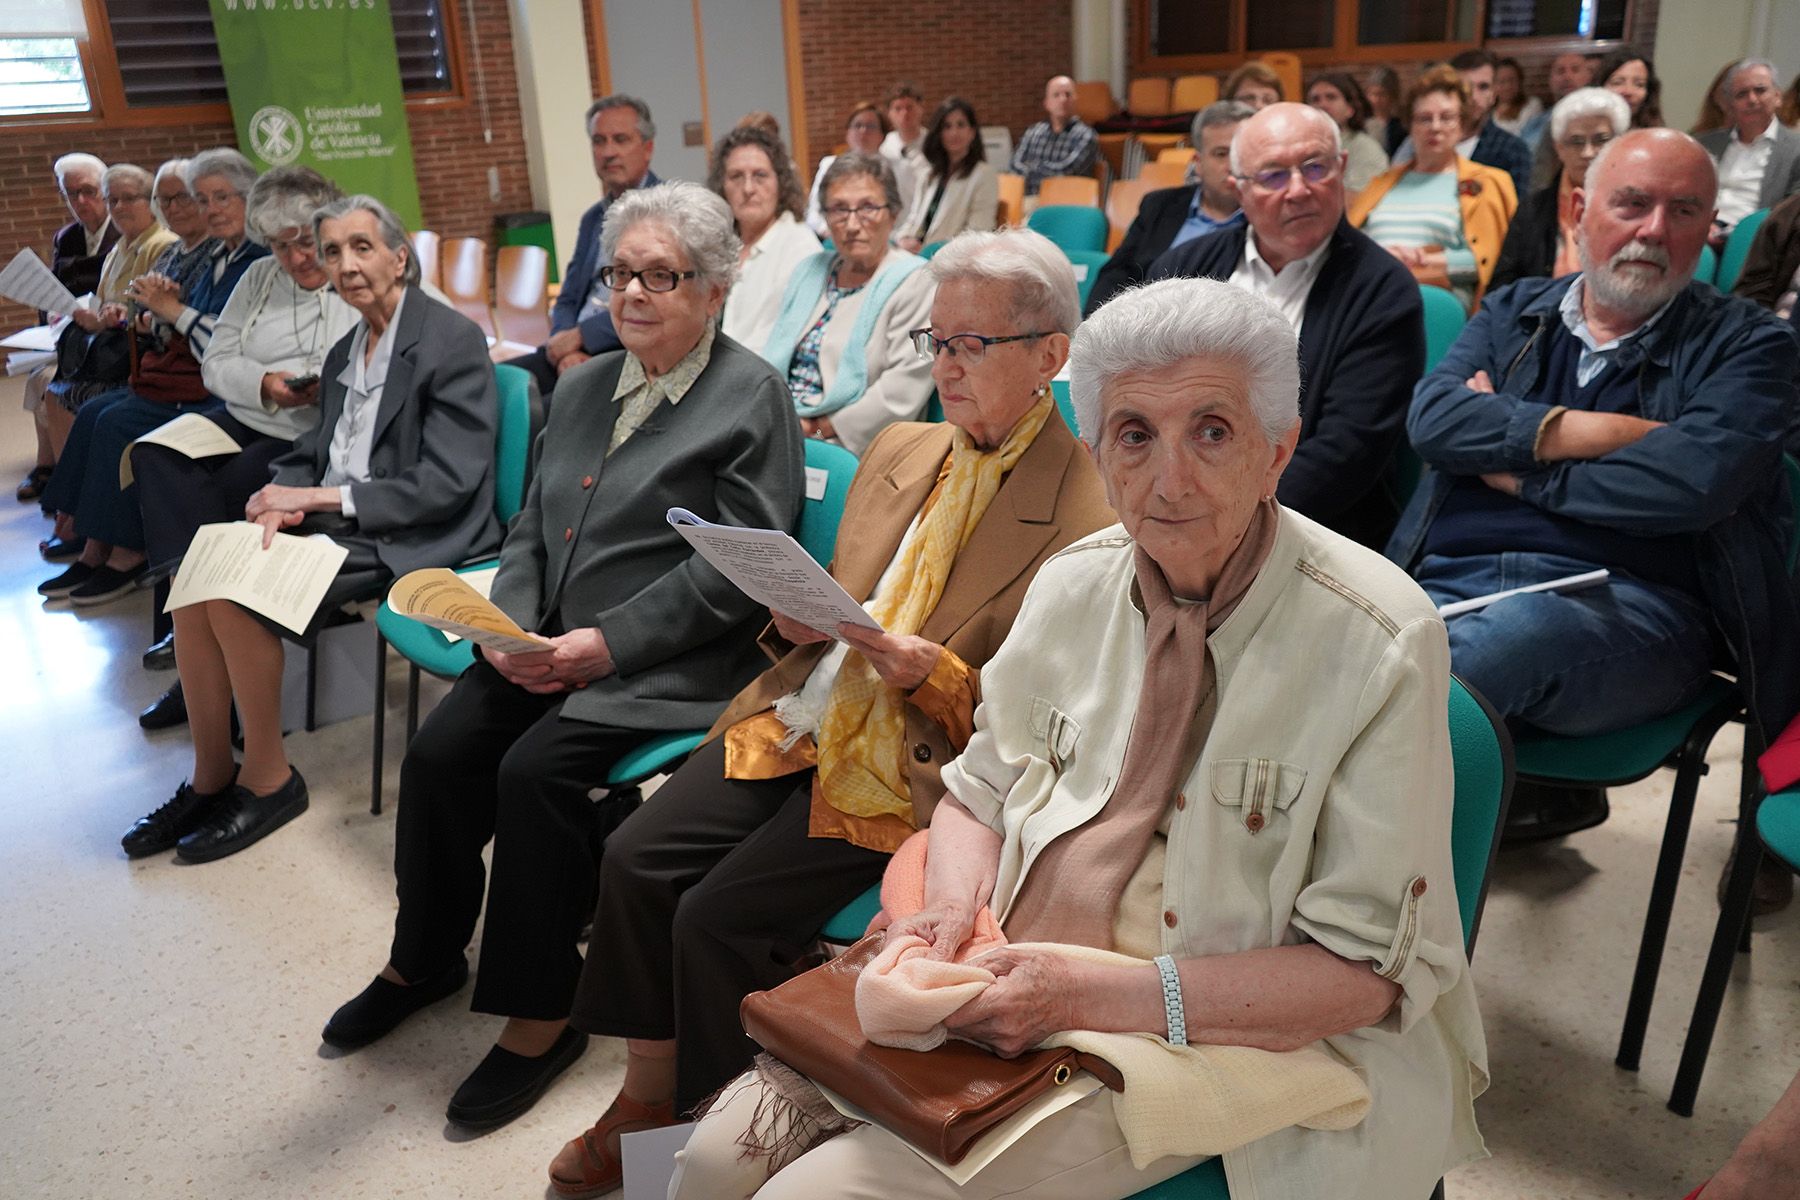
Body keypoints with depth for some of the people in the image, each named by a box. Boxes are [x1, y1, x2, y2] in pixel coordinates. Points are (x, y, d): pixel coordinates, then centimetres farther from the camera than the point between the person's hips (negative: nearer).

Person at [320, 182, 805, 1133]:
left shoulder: (752, 396, -5)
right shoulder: (584, 387, 18)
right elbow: (531, 527, 18)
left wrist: (609, 641, -17)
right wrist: (512, 623, -2)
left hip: (665, 662, -6)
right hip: (549, 645, 7)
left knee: (535, 770, -25)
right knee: (438, 752, -11)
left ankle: (539, 1015, -6)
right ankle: (424, 958, 15)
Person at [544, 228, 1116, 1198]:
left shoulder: (1085, 516, -12)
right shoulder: (899, 451, 11)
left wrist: (933, 674, -23)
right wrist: (797, 619, -2)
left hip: (909, 770, -6)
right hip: (803, 717, 7)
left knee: (718, 919, -16)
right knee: (634, 861, -7)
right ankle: (647, 1093, 13)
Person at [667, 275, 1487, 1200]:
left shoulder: (1378, 643, -15)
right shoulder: (1073, 584, 2)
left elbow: (1371, 967, -15)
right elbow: (978, 793, 13)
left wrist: (1101, 997, -22)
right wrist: (958, 907, -9)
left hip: (1191, 1044, -4)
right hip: (1005, 987, 5)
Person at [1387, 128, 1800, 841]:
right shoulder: (1513, 314, 22)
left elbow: (1692, 481, -8)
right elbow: (1433, 416, 2)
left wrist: (1517, 470, 0)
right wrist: (1600, 432, -5)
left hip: (1622, 602, -4)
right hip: (1448, 580, 5)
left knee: (1511, 632, -40)